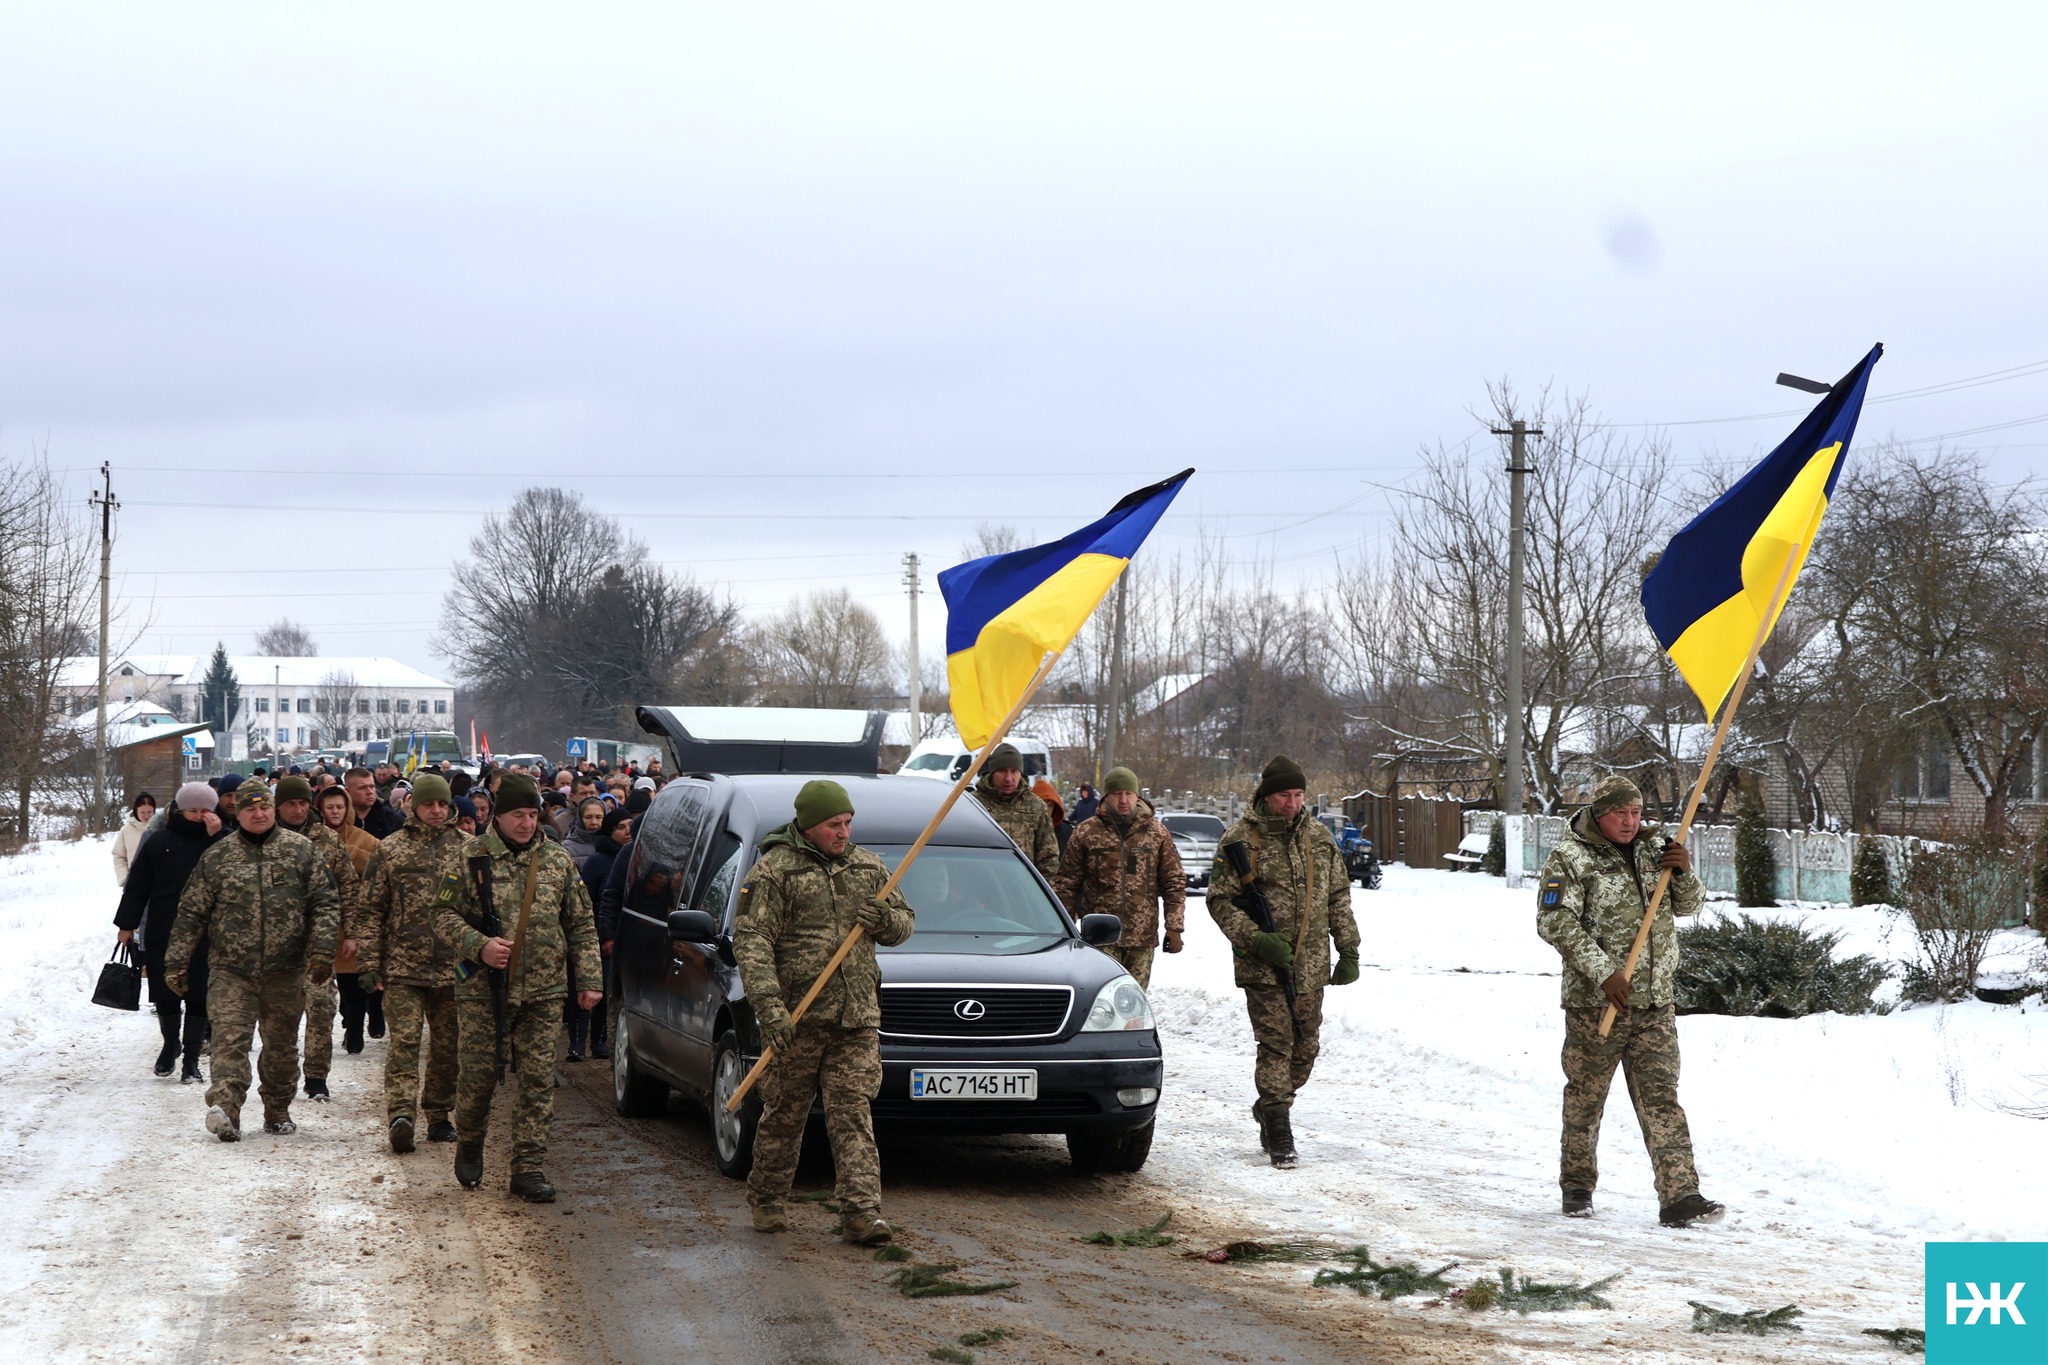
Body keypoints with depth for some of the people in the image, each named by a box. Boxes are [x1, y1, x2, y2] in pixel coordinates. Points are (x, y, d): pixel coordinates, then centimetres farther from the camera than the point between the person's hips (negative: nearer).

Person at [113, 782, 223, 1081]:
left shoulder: (219, 841, 2)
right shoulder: (159, 841, 3)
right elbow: (137, 885, 7)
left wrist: (215, 837, -17)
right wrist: (127, 924, 5)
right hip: (163, 931, 1)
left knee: (199, 995, 1)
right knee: (165, 993, 9)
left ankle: (191, 1057, 10)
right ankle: (170, 1043, 33)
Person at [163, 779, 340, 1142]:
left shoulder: (301, 850, 4)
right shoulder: (216, 857, 5)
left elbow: (325, 902, 3)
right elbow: (191, 913, 8)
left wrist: (323, 948, -9)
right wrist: (177, 962, 5)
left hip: (285, 971, 1)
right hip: (230, 969, -1)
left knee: (282, 1043, 11)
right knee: (230, 1037, -15)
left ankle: (277, 1111, 25)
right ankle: (225, 1107, -26)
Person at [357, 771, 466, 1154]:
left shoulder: (468, 850, 7)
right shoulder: (390, 850, 4)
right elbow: (372, 910, 5)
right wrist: (369, 963, -2)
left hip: (453, 968, 2)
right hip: (403, 967, -2)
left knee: (447, 1046, 8)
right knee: (404, 1040, -13)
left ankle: (438, 1115, 21)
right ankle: (401, 1115, -22)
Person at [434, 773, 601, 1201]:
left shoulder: (557, 861, 8)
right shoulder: (471, 858, -1)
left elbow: (581, 926, 13)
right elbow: (444, 917, -2)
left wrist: (587, 980, 6)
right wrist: (479, 945, -18)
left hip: (543, 992, 2)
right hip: (483, 989, -2)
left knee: (538, 1081, 0)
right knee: (477, 1075, 3)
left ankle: (529, 1168, 6)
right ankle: (469, 1147, 29)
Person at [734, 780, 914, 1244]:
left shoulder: (868, 867, 14)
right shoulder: (773, 871, -4)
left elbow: (906, 921, 23)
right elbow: (750, 943, -10)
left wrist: (885, 920, -3)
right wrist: (769, 1006, -22)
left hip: (857, 1016, 3)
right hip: (796, 1016, -3)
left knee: (853, 1112, -4)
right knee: (784, 1113, 6)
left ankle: (861, 1212, -9)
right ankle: (766, 1201, 25)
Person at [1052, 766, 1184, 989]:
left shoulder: (1157, 834, 8)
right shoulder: (1086, 834, 3)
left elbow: (1174, 883, 9)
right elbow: (1066, 884, 6)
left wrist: (1174, 927, 3)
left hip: (1142, 937, 2)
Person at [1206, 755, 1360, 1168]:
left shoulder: (1319, 836, 9)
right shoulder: (1239, 839, -5)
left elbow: (1338, 896, 16)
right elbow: (1220, 901, -4)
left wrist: (1349, 950, 11)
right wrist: (1256, 940, -16)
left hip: (1311, 965, 5)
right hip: (1264, 966, -5)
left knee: (1305, 1047, 10)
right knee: (1276, 1045, -9)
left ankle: (1270, 1106, 31)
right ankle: (1278, 1134, -4)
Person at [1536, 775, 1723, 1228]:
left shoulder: (1654, 848, 11)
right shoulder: (1570, 859, -5)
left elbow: (1688, 906, 16)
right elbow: (1555, 922, -14)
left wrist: (1683, 873, -6)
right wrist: (1604, 971, -19)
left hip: (1656, 1002, 4)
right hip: (1596, 1002, -4)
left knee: (1661, 1097, -2)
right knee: (1585, 1096, 8)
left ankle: (1679, 1196, -8)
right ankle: (1577, 1186, 25)